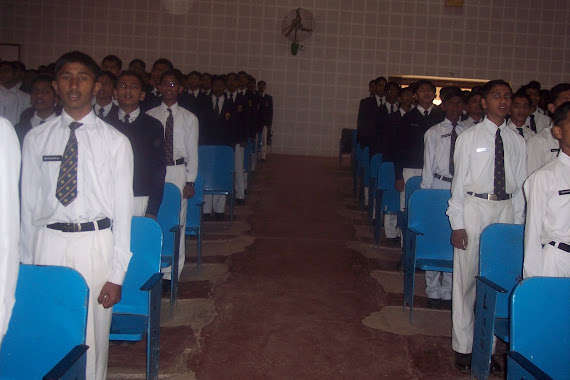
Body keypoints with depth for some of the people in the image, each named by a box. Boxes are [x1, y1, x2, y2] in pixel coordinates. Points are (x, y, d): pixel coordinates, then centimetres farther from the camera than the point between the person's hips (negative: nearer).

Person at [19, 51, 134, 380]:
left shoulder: (115, 142, 0)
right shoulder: (36, 139, 6)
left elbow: (123, 208, -1)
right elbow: (28, 205, 8)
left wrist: (118, 274, -5)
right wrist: (27, 264, 6)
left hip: (96, 244, -1)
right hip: (48, 242, 2)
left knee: (93, 335, 3)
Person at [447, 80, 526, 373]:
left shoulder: (517, 141, 8)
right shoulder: (469, 137, -1)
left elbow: (519, 186, 9)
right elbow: (459, 182, -3)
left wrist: (518, 225, 5)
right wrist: (457, 224, -7)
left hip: (506, 210, 3)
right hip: (474, 208, -3)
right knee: (467, 279, 2)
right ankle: (463, 347, 14)